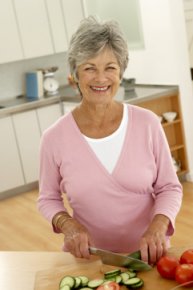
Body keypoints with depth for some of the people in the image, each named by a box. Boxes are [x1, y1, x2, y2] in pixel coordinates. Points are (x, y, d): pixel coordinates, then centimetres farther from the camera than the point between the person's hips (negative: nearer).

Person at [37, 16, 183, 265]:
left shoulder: (147, 123, -7)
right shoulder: (55, 137, -8)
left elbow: (169, 187, 1)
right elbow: (48, 198, 5)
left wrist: (157, 227, -17)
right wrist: (67, 223, -14)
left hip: (148, 254, 0)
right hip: (89, 259, 0)